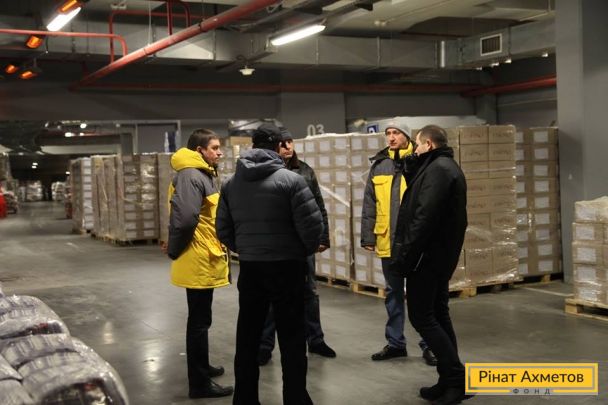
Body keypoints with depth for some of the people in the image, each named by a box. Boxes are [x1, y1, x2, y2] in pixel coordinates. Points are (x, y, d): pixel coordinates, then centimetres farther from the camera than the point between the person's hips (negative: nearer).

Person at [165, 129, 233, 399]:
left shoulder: (203, 175, 15)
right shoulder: (191, 177, -19)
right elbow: (184, 218, -28)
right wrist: (175, 251, -15)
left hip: (204, 258, 10)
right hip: (199, 260, -10)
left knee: (200, 318, 21)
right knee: (199, 320, -2)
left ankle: (201, 367, 36)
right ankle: (199, 383, 7)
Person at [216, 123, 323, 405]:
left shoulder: (231, 183, 4)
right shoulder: (291, 179, -12)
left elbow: (223, 229, 6)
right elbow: (311, 224, -15)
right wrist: (306, 251, 4)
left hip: (249, 267, 5)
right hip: (286, 267, -4)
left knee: (247, 338, 14)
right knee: (291, 339, 4)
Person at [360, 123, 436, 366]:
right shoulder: (378, 165, 7)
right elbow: (369, 204, 8)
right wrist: (368, 236, 3)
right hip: (388, 241, 4)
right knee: (393, 293, 13)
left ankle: (428, 344, 13)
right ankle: (395, 343, 24)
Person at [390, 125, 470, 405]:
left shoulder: (437, 169, -15)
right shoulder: (447, 167, 19)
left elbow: (424, 217, -23)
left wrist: (405, 256, -22)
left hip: (428, 254, -10)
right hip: (441, 254, 10)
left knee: (421, 316, -6)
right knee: (437, 315, 12)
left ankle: (456, 377, -5)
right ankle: (450, 380, 15)